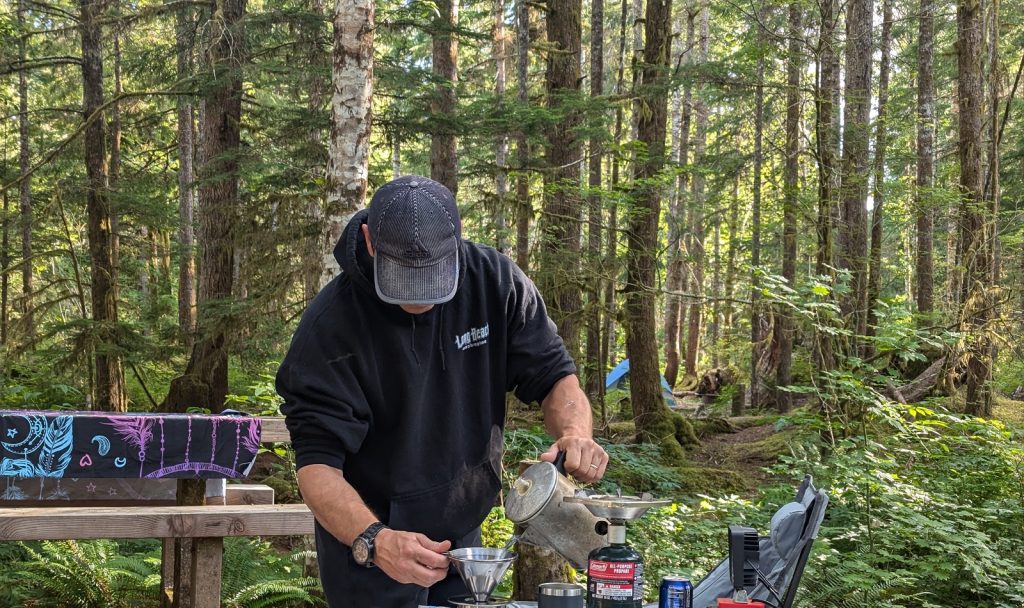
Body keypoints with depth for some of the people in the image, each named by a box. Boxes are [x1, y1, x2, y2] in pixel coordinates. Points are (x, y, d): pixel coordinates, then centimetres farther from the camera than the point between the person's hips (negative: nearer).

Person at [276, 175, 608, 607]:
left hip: (464, 538, 4)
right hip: (367, 546, -4)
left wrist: (576, 434, -27)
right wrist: (373, 540, -42)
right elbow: (318, 462, -24)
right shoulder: (330, 325, -22)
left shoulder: (495, 283, -13)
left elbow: (553, 375, -5)